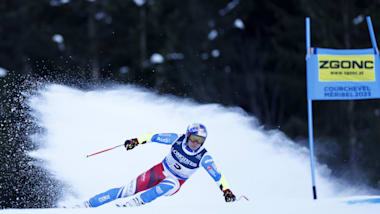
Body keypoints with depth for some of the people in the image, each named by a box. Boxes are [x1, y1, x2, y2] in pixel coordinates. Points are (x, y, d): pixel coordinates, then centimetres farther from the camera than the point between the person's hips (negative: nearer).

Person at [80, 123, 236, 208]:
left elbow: (217, 175, -19)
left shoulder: (203, 157, -20)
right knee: (127, 191, -8)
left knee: (169, 185, -40)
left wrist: (226, 190, -31)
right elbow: (155, 137, -6)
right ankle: (86, 205, -1)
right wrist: (136, 141, -11)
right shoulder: (177, 139, -16)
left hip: (175, 182, -1)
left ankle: (132, 203, -38)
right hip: (160, 171, 1)